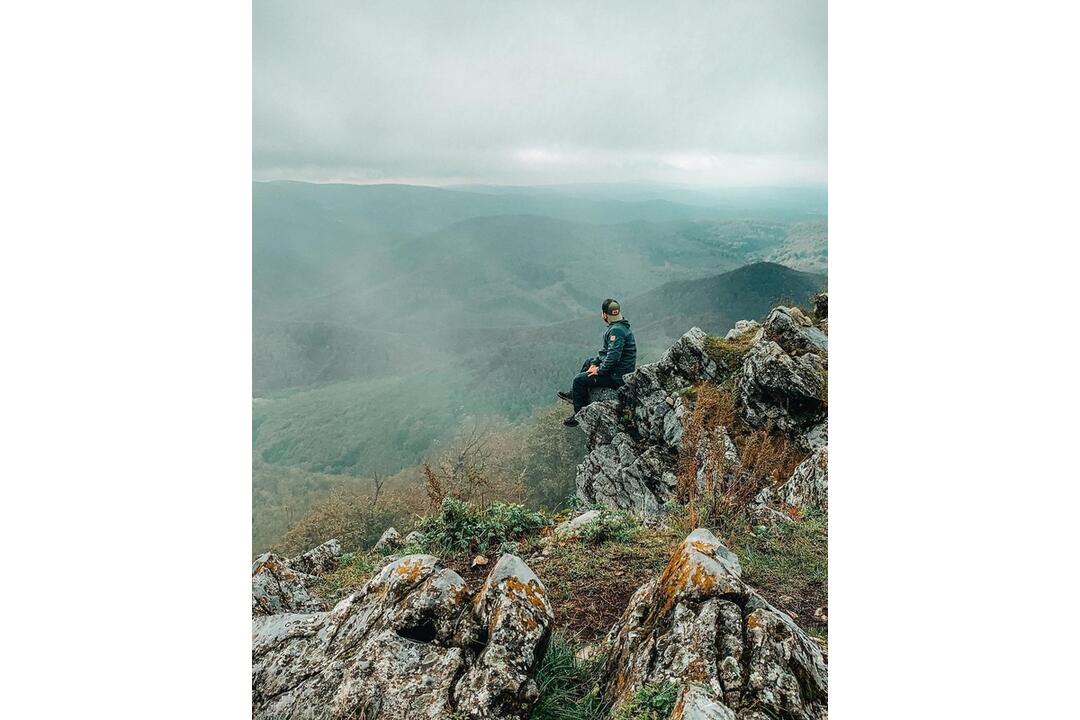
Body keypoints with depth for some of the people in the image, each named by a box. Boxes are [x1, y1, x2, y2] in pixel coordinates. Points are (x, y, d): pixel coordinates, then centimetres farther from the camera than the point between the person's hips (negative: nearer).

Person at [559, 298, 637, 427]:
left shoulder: (616, 330, -25)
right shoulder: (618, 326, 8)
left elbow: (613, 356, -31)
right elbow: (606, 350, 17)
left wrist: (599, 370, -18)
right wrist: (595, 363, 8)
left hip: (618, 376, -11)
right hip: (620, 369, 11)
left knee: (579, 379, -9)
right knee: (589, 362, 27)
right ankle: (574, 395, 35)